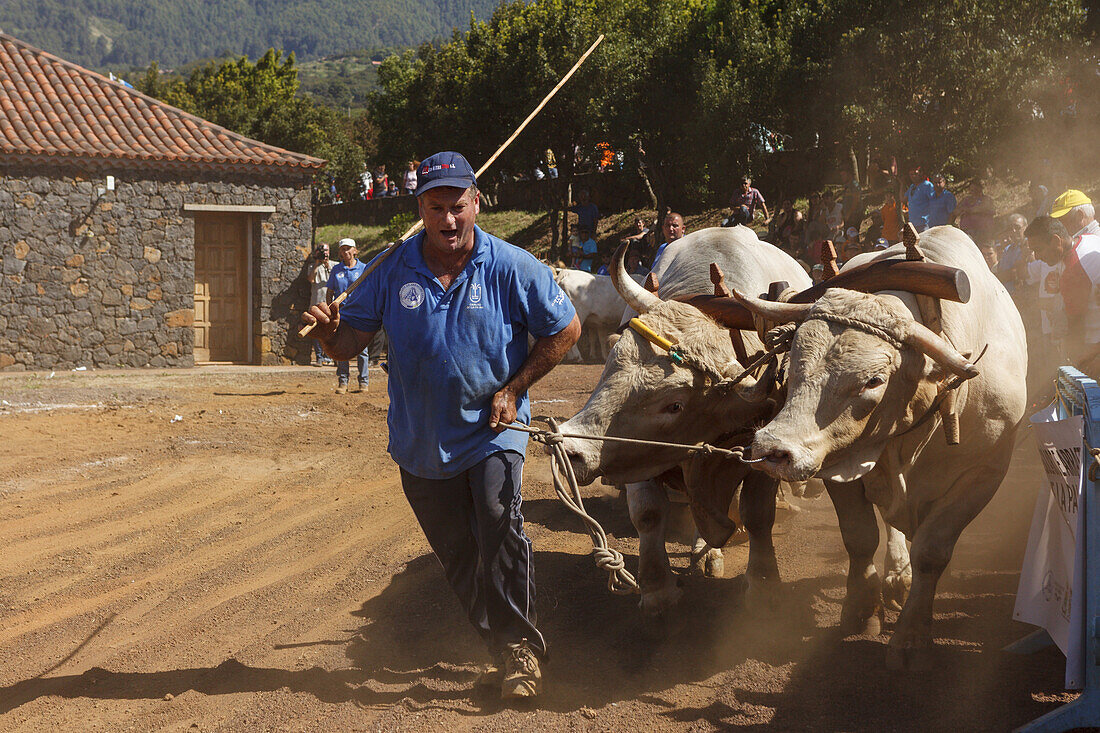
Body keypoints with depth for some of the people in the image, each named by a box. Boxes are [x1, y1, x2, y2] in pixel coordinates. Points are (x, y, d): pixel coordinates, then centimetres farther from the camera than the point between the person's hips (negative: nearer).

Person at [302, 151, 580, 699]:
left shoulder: (511, 268, -9)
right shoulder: (396, 272, -3)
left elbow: (565, 330, -1)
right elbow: (350, 340, -2)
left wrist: (514, 389, -7)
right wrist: (327, 331, -26)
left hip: (492, 431, -3)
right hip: (422, 442, 4)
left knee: (501, 531, -23)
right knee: (458, 557, 12)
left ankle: (521, 649, -10)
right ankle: (502, 651, 28)